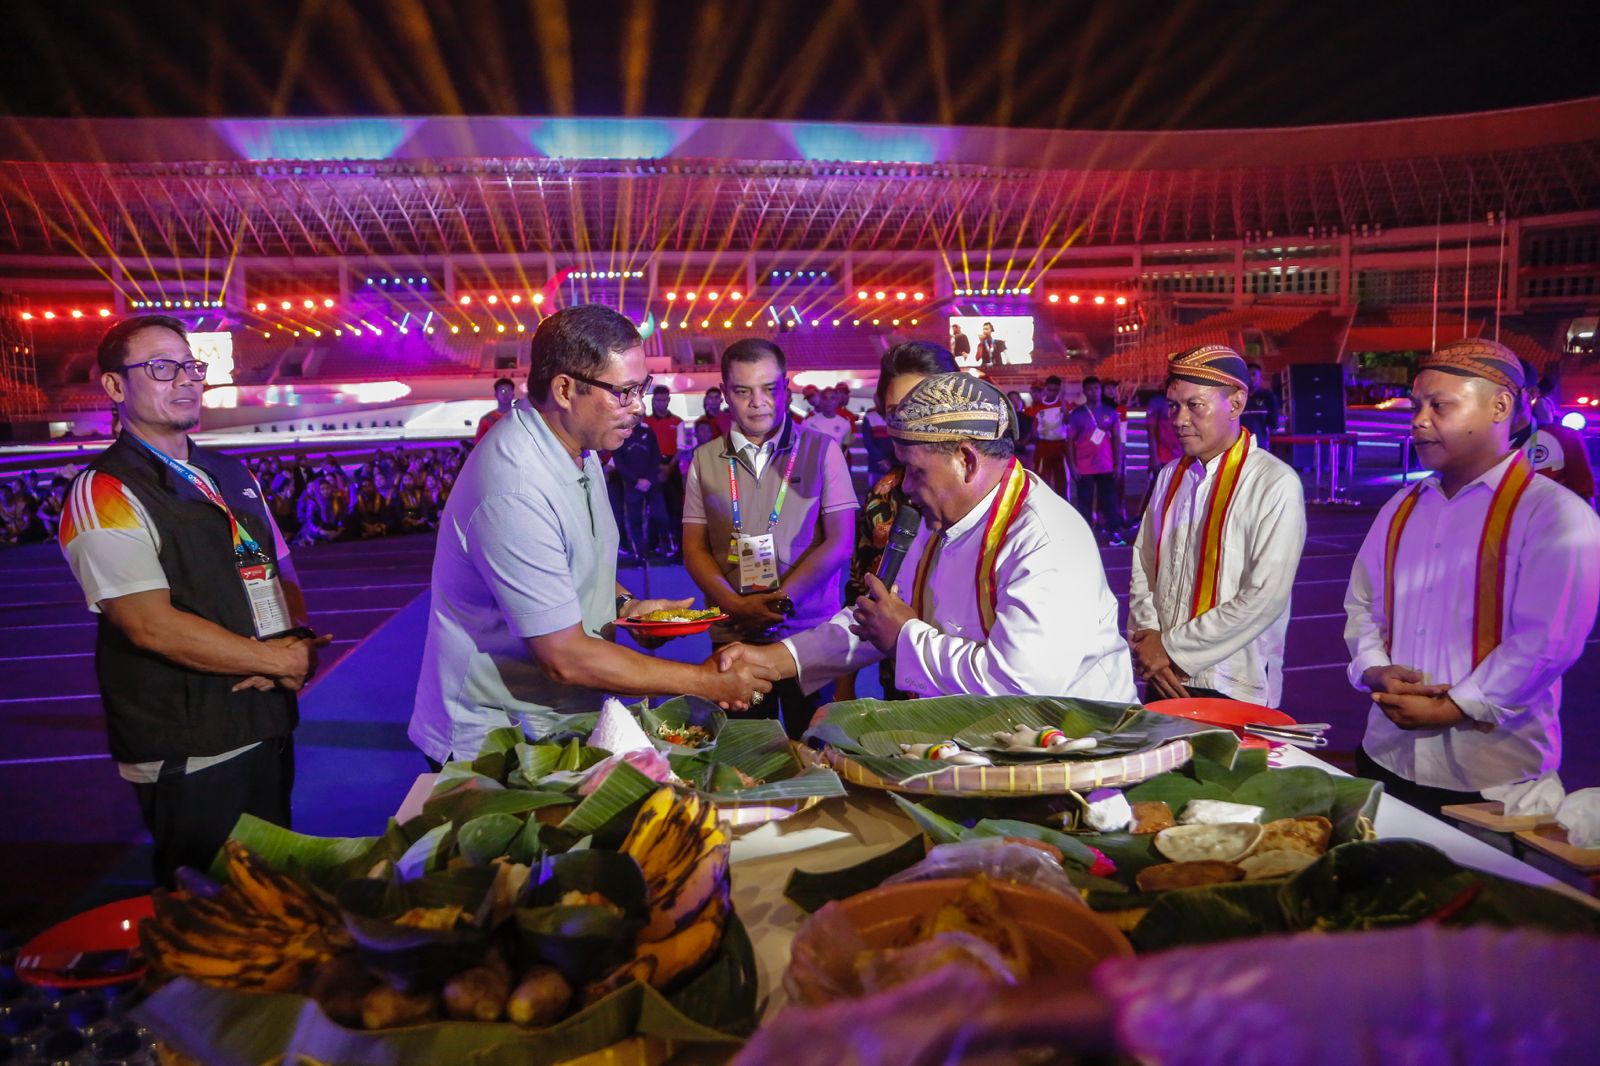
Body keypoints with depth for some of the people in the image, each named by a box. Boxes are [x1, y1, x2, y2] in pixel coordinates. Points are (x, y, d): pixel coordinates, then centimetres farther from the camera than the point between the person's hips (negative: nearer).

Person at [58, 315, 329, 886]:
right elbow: (152, 625, -21)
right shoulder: (104, 493, -13)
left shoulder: (232, 475, 11)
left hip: (267, 725, 7)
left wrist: (298, 644, -8)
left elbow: (282, 576, 14)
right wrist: (280, 660, -15)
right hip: (189, 755, -7)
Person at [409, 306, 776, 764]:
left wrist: (622, 603, 3)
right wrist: (703, 681, -21)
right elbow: (565, 658, -26)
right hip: (492, 744, -8)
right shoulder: (514, 491, -28)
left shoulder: (578, 447, 4)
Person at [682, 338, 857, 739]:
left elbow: (840, 542, -5)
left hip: (810, 631, -2)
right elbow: (694, 549, 5)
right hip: (733, 636, 2)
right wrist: (738, 606, -11)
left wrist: (781, 598, -15)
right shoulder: (706, 459, 7)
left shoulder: (821, 450, 1)